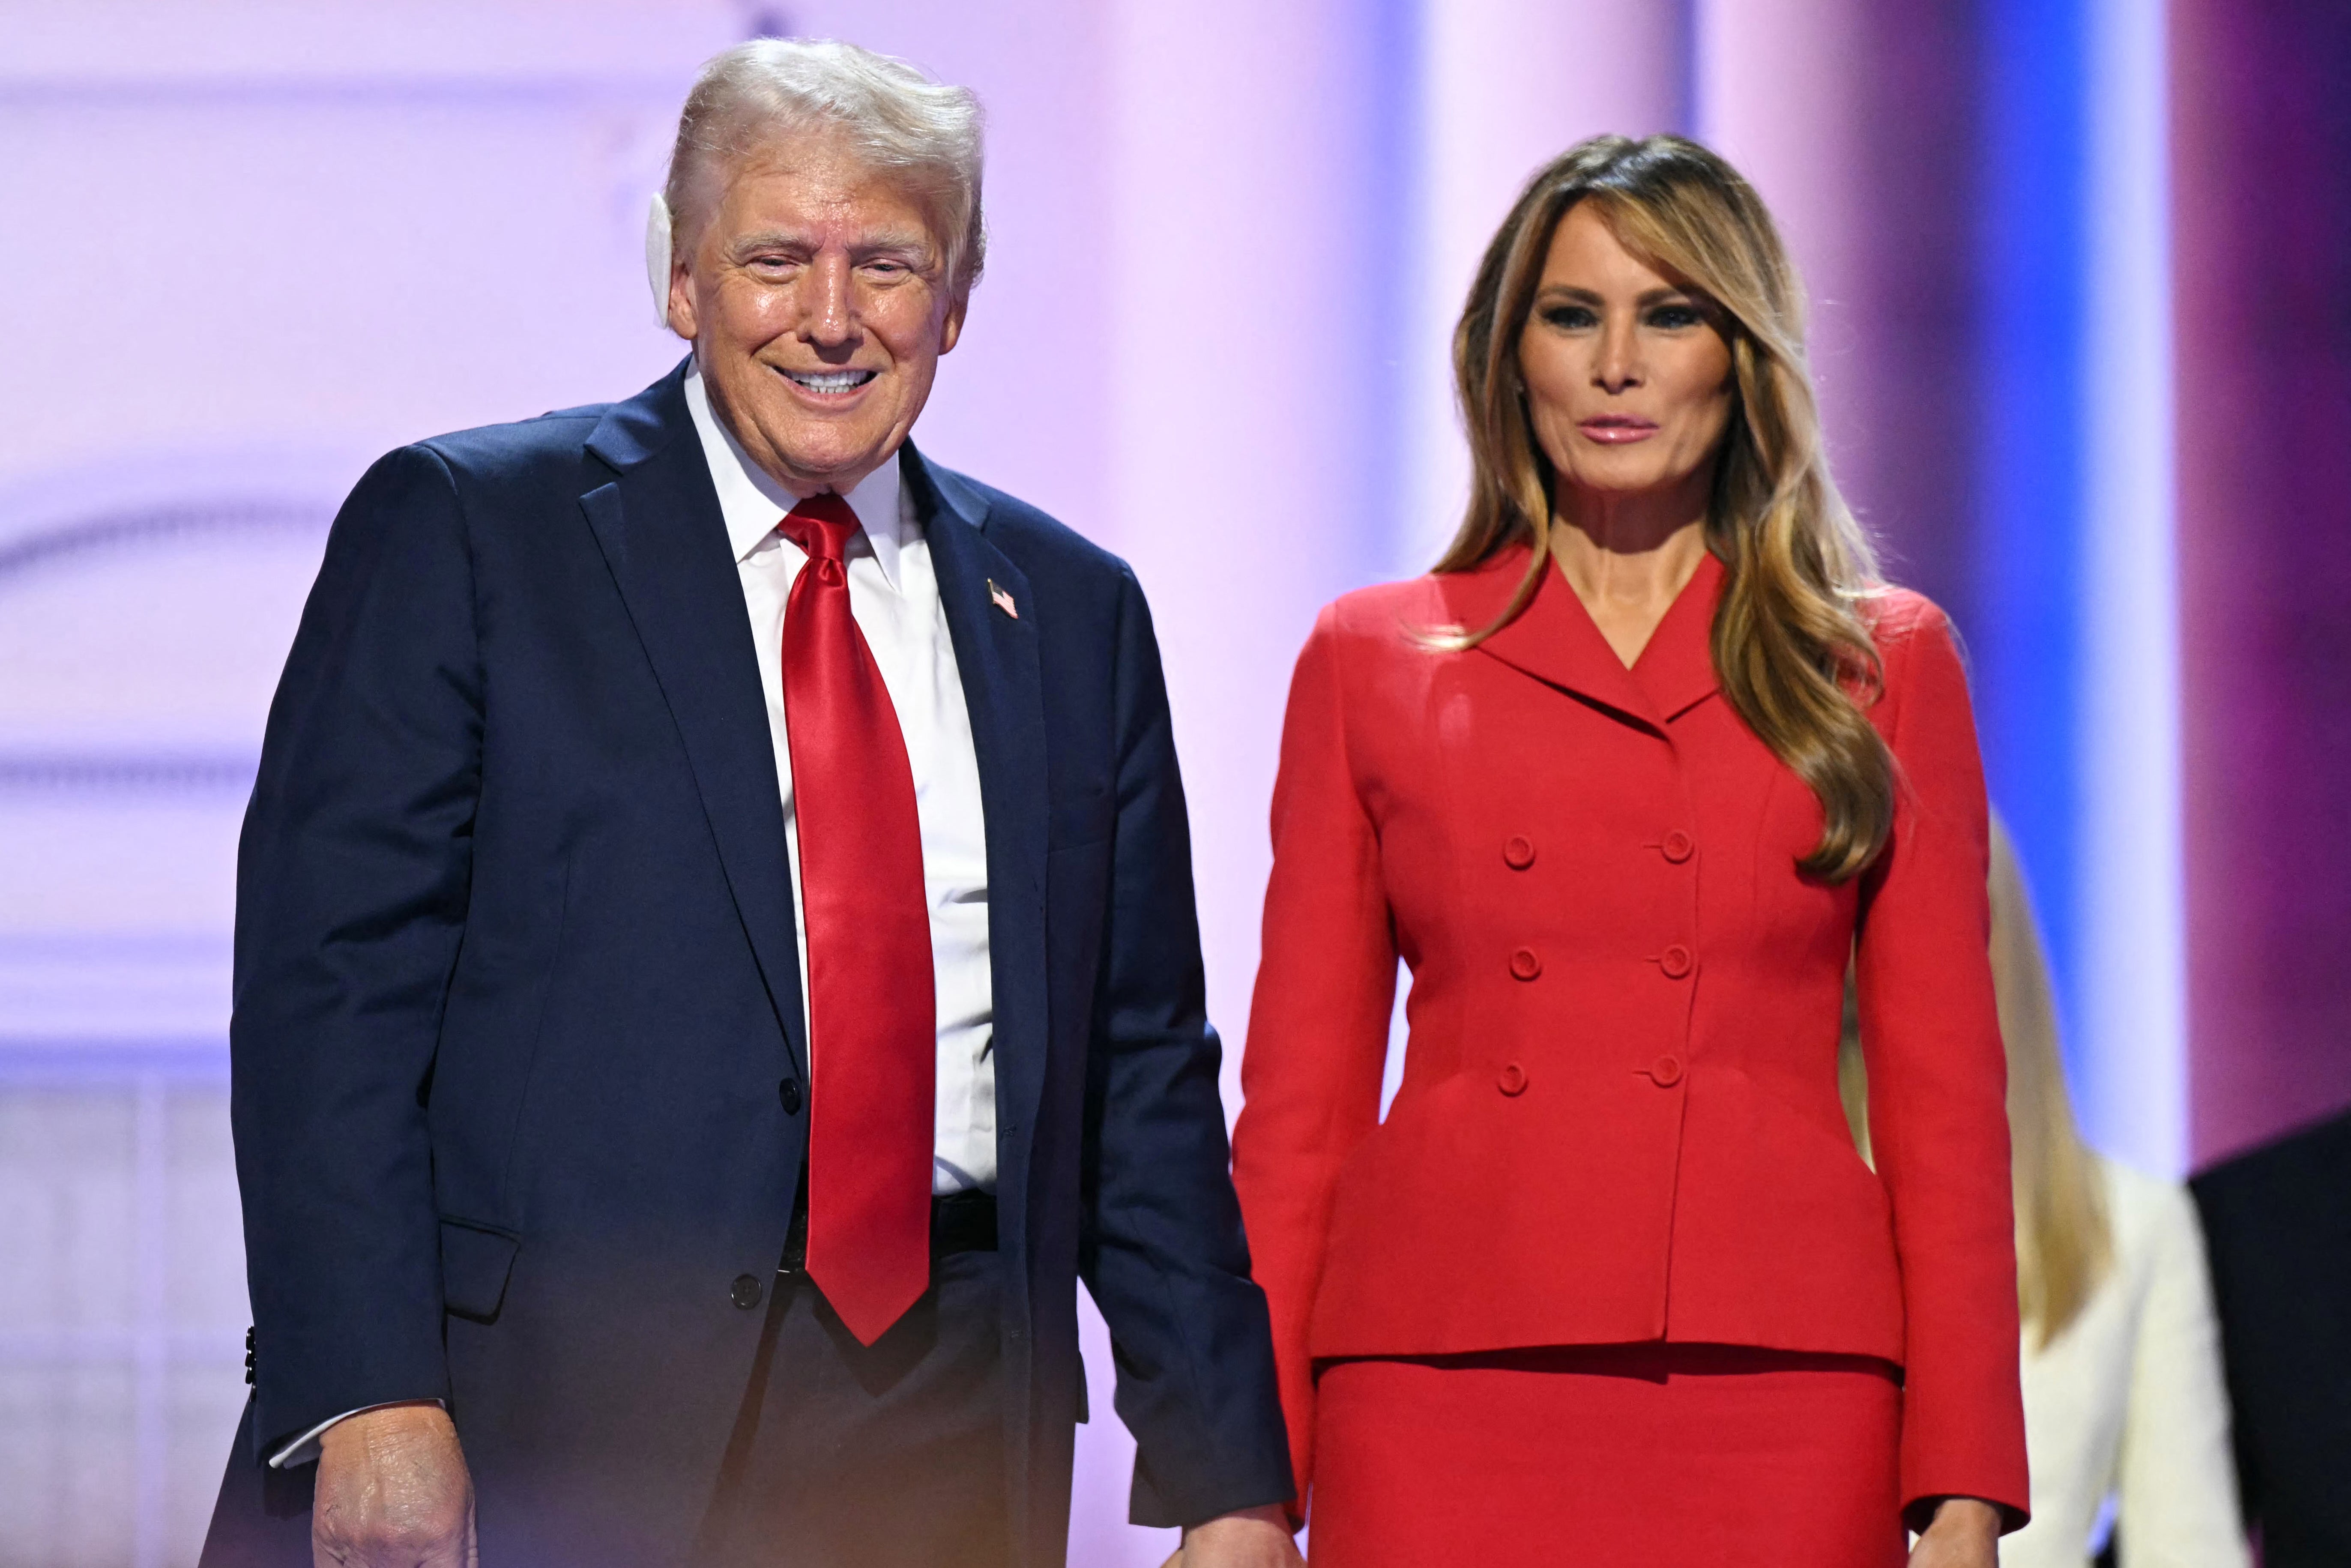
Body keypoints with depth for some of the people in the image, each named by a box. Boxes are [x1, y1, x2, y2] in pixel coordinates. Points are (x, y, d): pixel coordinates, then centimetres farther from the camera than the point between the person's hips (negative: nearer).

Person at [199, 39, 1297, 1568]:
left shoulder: (1072, 613, 15)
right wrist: (368, 1402, -16)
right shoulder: (457, 534, 2)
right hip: (556, 1414, -3)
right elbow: (330, 981, -5)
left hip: (954, 1435, 4)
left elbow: (1144, 1072, 16)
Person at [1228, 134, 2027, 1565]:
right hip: (1447, 1395, 0)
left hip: (1777, 1399, 0)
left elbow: (1946, 1099, 7)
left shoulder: (1882, 665, 10)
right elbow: (1298, 1099, 10)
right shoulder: (1370, 660, 11)